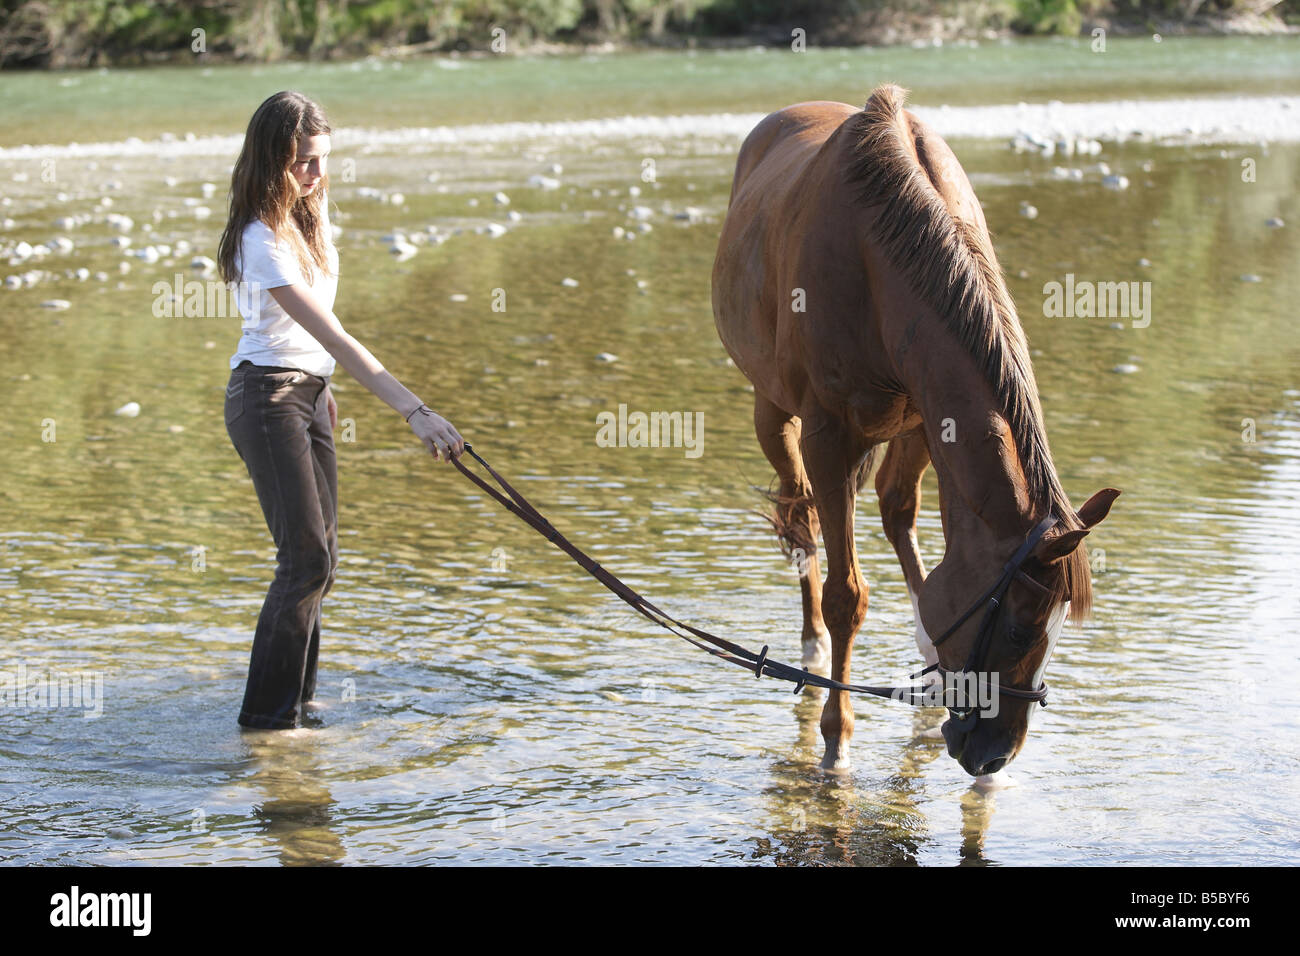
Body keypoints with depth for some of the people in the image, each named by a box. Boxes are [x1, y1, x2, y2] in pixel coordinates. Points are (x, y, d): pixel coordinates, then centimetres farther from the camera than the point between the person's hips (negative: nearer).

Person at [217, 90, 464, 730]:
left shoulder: (313, 206, 5)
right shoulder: (263, 239, -23)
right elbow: (333, 336, -30)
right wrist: (414, 411, -35)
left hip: (310, 390, 9)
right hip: (268, 395, -9)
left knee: (319, 557, 8)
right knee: (306, 557, -12)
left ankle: (296, 702, 16)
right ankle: (266, 715, -4)